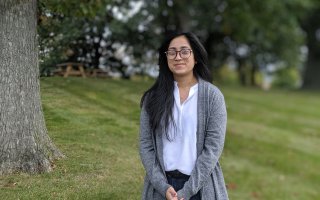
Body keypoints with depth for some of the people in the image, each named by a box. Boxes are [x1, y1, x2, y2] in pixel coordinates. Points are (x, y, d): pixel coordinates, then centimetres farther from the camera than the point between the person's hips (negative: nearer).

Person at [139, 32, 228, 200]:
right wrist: (163, 186, -12)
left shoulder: (212, 96, -6)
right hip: (161, 186, 2)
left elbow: (213, 147, -10)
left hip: (200, 186, -1)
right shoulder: (153, 96, 0)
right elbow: (145, 144, -2)